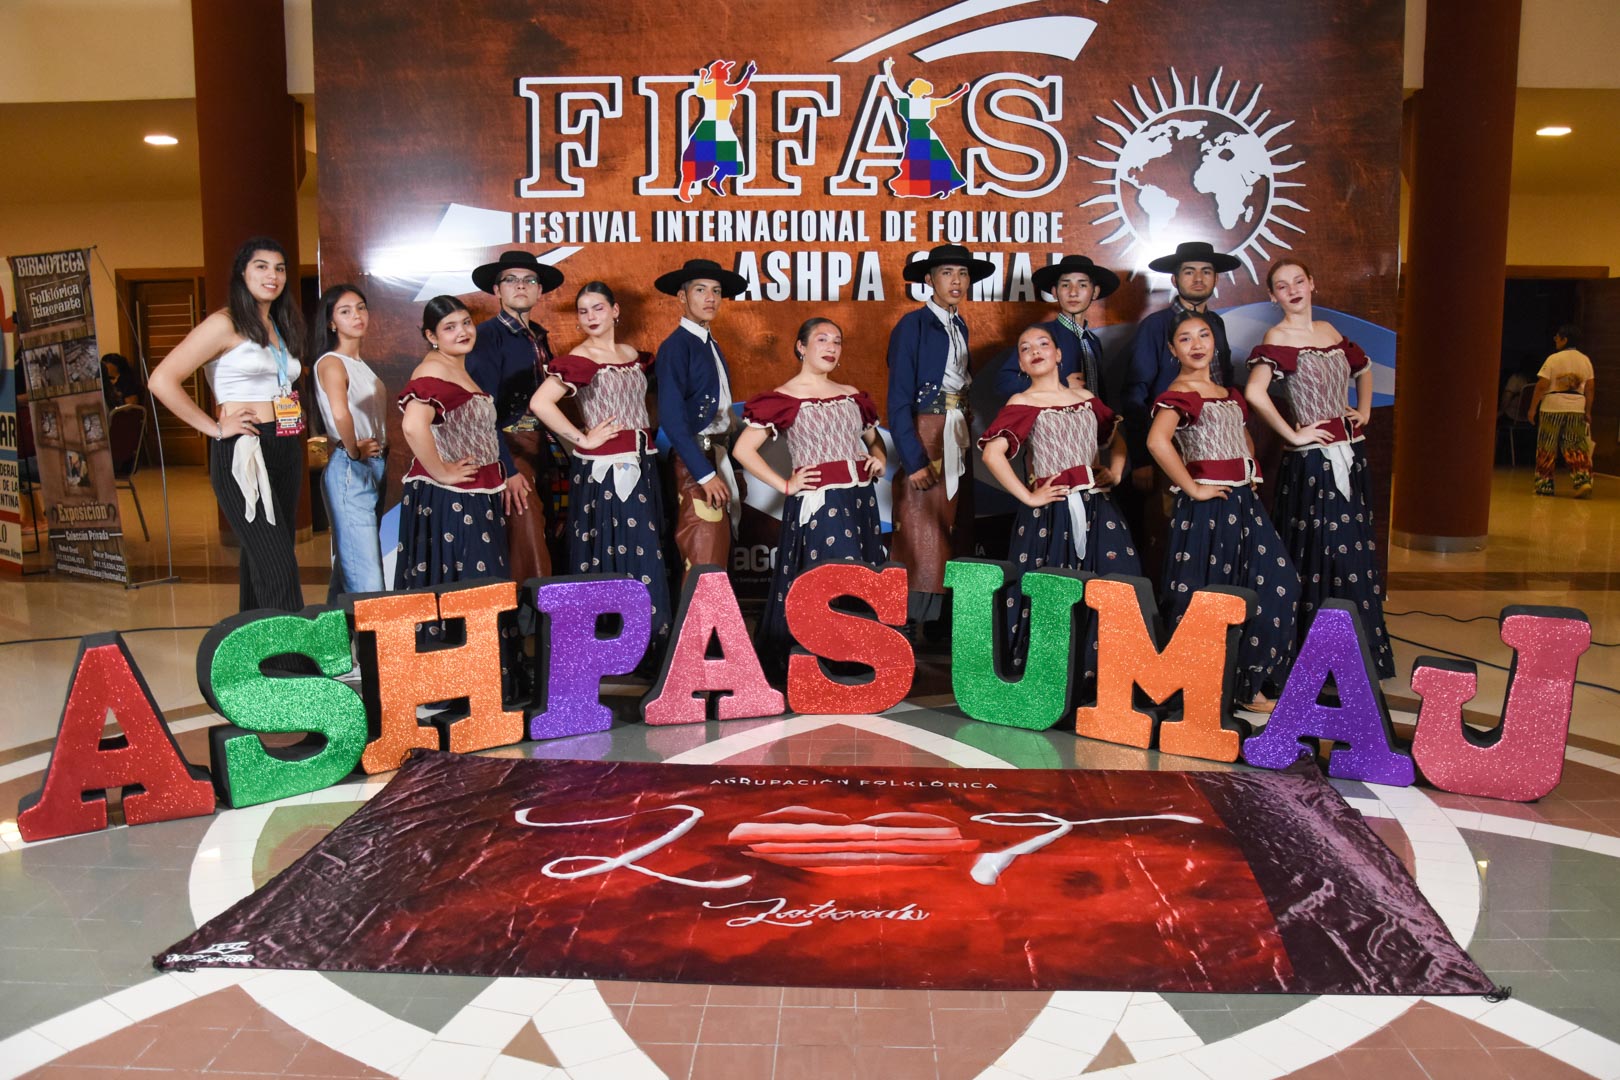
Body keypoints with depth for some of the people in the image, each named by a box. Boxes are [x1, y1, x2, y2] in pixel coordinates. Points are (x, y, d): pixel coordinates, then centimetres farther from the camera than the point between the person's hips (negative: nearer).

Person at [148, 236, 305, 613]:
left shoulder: (283, 327, 16)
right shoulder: (225, 324, -7)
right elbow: (162, 380, -13)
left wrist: (296, 415, 11)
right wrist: (215, 427, -12)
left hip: (286, 452, 8)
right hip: (243, 454, -8)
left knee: (259, 565, 13)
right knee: (278, 569, -15)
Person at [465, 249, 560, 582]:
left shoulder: (538, 336, 13)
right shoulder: (487, 336, -9)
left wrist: (550, 458, 11)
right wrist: (508, 470, -19)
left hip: (539, 449, 7)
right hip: (508, 448, -7)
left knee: (539, 539, 11)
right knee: (529, 553, -12)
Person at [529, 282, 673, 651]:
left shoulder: (633, 355, 11)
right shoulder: (579, 359, -9)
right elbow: (540, 403, -21)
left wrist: (648, 437, 10)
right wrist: (582, 439, -16)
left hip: (641, 467, 7)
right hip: (603, 471, -7)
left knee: (646, 550, 9)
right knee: (610, 552, -3)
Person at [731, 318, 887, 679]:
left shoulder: (851, 395, 15)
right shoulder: (784, 398, -3)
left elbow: (874, 437, 29)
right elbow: (743, 450, -7)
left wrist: (878, 457, 7)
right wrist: (786, 485, -8)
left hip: (861, 499, 6)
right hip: (817, 501, -6)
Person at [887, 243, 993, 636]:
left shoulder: (960, 326, 14)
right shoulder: (912, 325, -8)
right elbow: (899, 399, -12)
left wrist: (964, 435, 5)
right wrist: (914, 459, -18)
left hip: (958, 440, 7)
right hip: (924, 437, -7)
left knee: (957, 535, 7)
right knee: (922, 538, -7)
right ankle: (913, 625, 0)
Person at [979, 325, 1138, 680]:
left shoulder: (1086, 398, 14)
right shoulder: (1022, 404, -2)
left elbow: (1116, 436, 29)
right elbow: (992, 453, -15)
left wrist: (1116, 471, 12)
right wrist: (1027, 497, -14)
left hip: (1097, 509, 5)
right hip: (1050, 514, -4)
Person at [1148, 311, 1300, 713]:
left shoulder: (1229, 395, 17)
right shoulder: (1179, 394, -10)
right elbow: (1157, 441, -29)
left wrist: (1252, 476, 16)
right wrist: (1192, 488, -22)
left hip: (1243, 503, 8)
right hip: (1206, 509, -8)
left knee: (1277, 583, 4)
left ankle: (1250, 685, 14)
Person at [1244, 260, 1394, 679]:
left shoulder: (1328, 330, 13)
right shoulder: (1278, 337, -9)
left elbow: (1364, 369, 30)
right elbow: (1254, 392, -26)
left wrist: (1364, 412, 16)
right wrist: (1292, 435, -18)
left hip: (1350, 456, 7)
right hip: (1313, 460, -7)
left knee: (1356, 554, 12)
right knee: (1319, 556, -3)